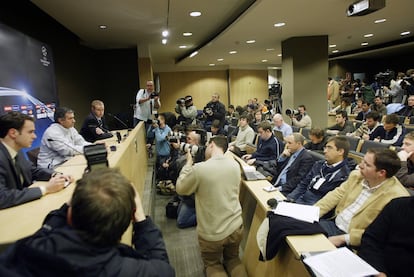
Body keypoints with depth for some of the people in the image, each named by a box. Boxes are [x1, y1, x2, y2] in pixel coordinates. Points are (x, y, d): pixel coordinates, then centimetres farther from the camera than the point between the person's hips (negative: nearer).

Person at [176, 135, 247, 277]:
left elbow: (180, 189, -2)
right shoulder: (235, 165, -5)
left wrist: (188, 163, 6)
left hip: (211, 233, -4)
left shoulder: (199, 169, -21)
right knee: (232, 259, 31)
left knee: (212, 264, 24)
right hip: (235, 227, 4)